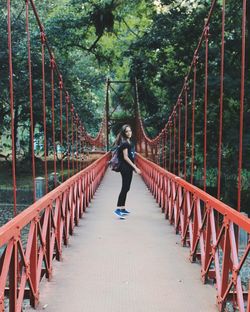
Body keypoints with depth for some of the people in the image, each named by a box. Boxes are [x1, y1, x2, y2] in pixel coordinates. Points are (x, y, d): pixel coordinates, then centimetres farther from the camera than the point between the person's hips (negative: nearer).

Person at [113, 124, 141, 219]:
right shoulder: (124, 143, -13)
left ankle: (123, 209, 18)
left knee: (126, 188, 11)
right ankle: (118, 209, -15)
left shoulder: (129, 142, 13)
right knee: (125, 188, -13)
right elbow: (125, 157, -18)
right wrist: (135, 167, -19)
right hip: (125, 167, -9)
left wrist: (134, 167, 17)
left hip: (128, 167, 9)